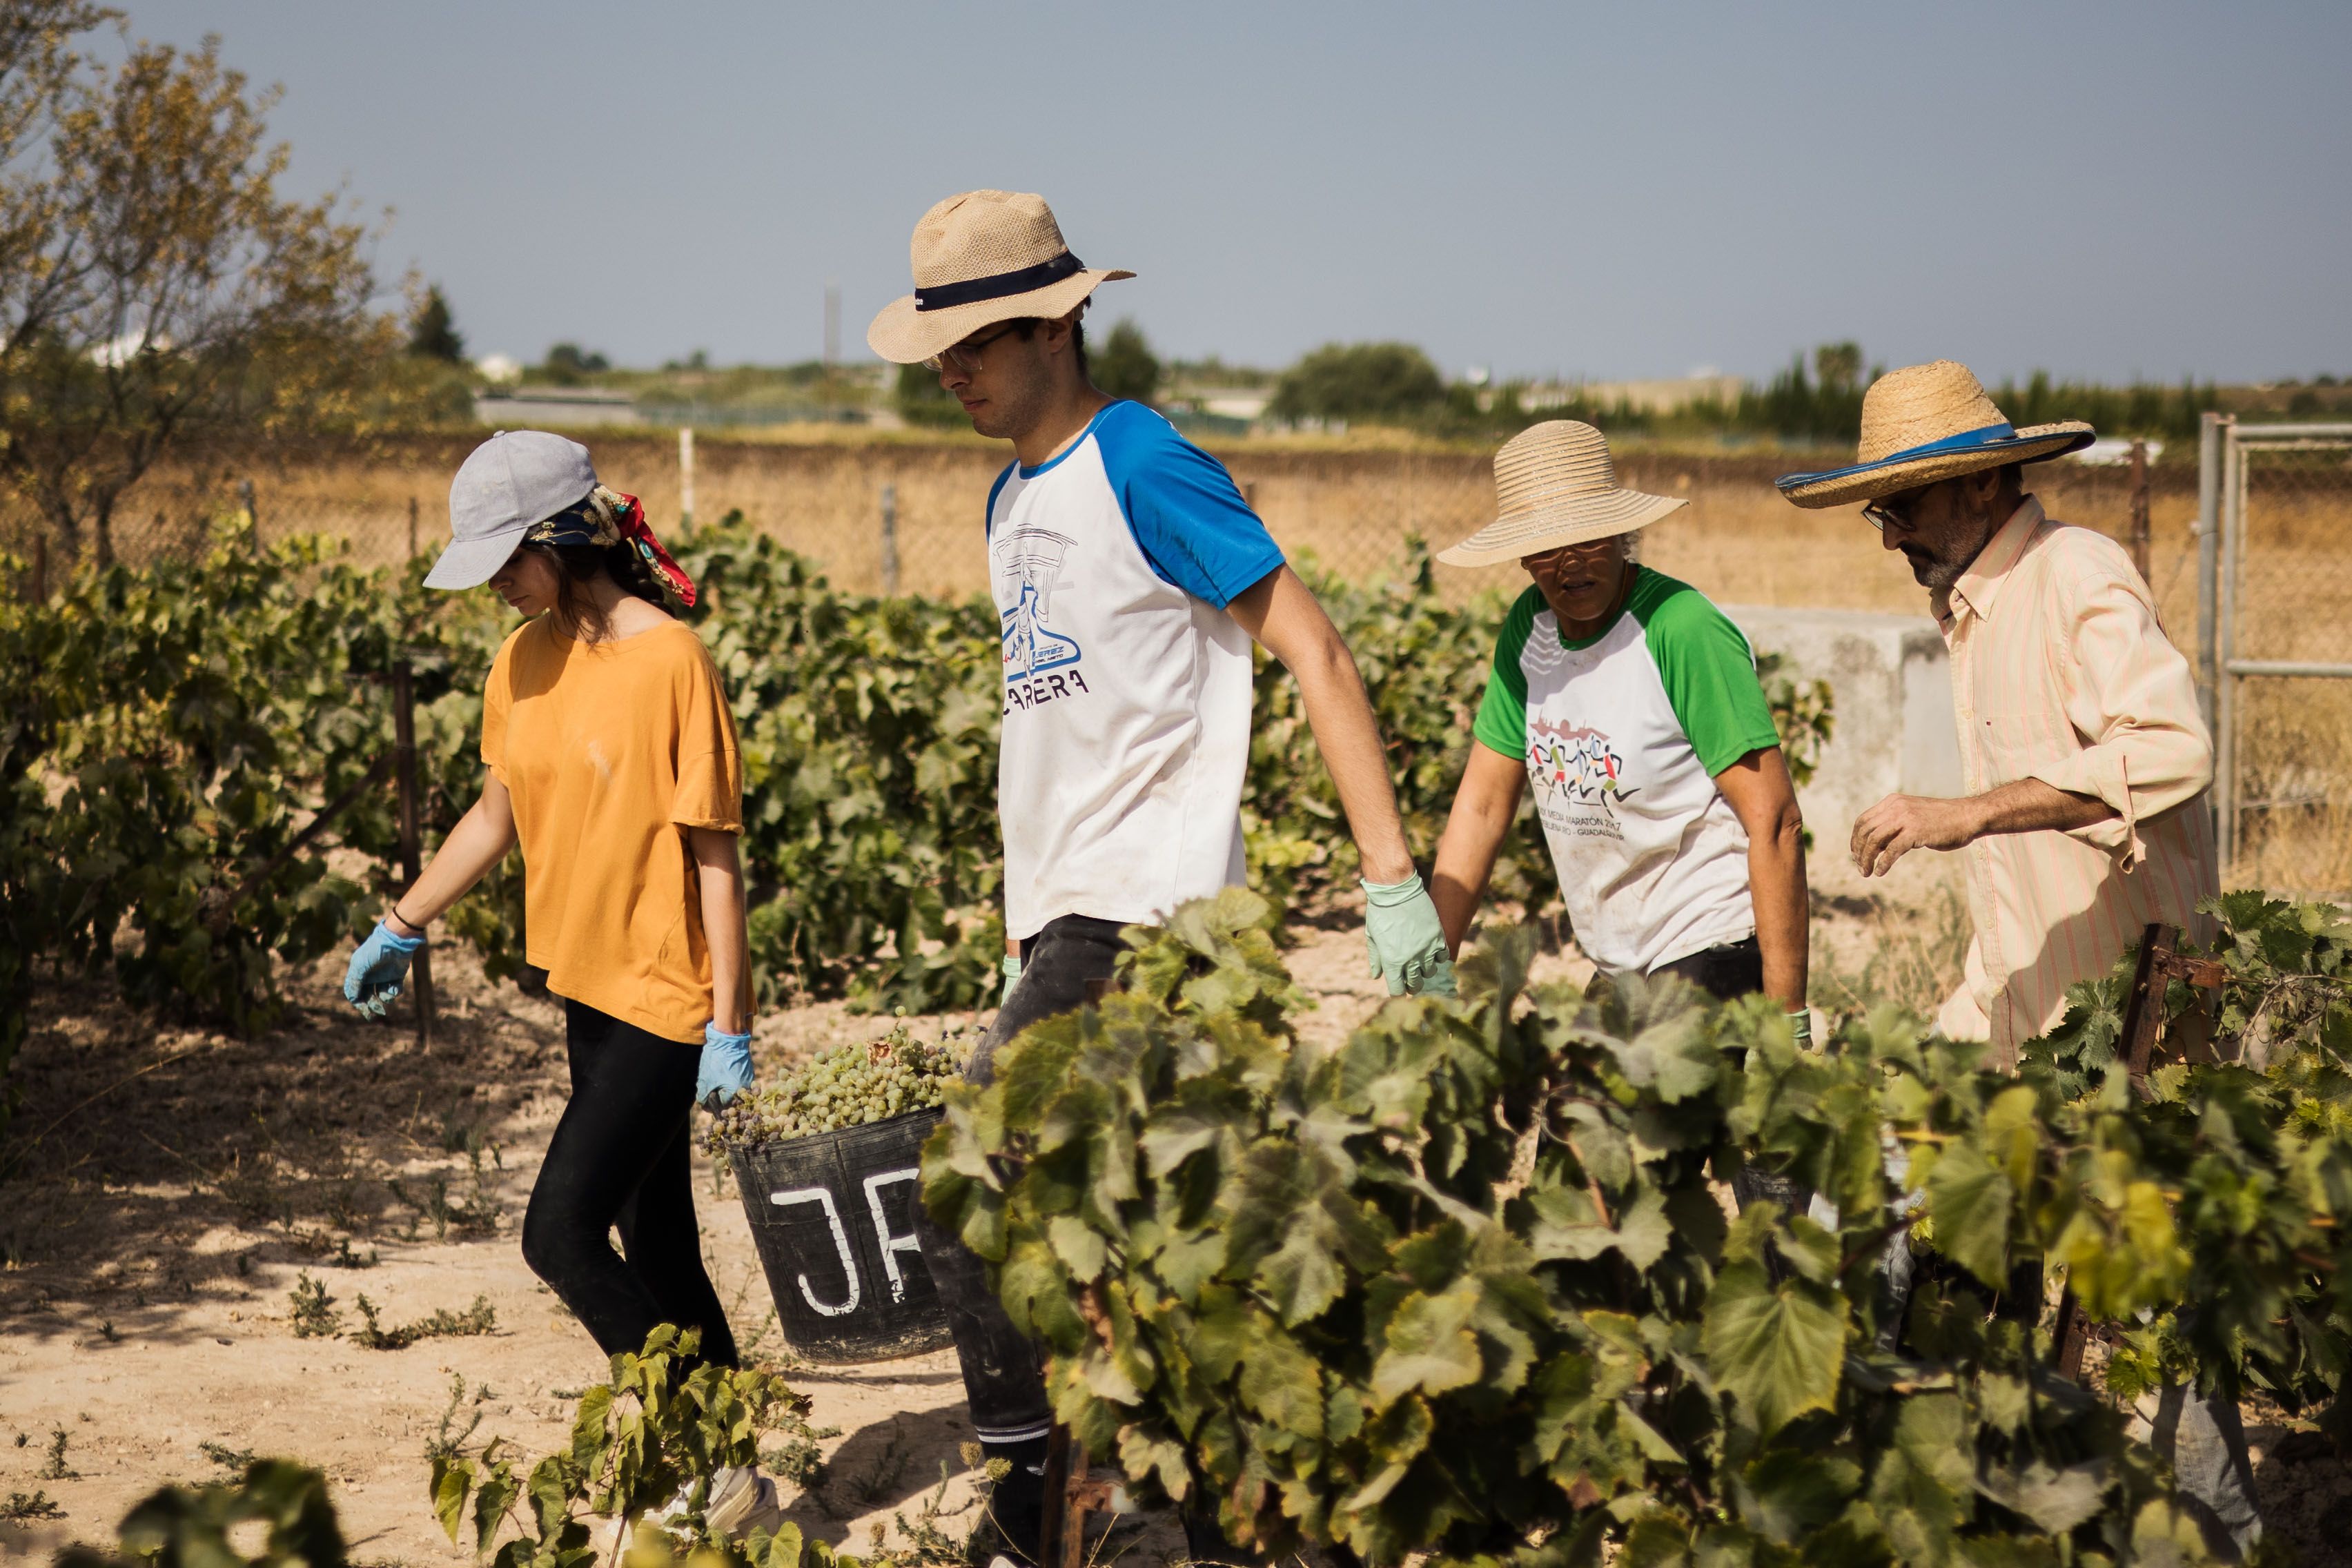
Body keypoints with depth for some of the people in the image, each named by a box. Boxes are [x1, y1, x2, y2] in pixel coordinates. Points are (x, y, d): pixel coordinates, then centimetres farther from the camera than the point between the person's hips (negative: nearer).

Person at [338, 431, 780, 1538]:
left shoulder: (669, 661, -16)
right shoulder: (523, 660, 7)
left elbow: (714, 852, -15)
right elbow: (498, 813, 20)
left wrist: (729, 1026, -15)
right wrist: (401, 927, 23)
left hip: (664, 997, -8)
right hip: (589, 990, 8)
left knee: (561, 1231, -13)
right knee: (656, 1248, 11)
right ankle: (733, 1479, 21)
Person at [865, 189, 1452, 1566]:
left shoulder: (1144, 464, -11)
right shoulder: (1014, 499, 16)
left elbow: (1316, 654, -14)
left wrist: (1393, 876, -20)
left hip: (1151, 918, -9)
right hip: (1071, 920, 9)